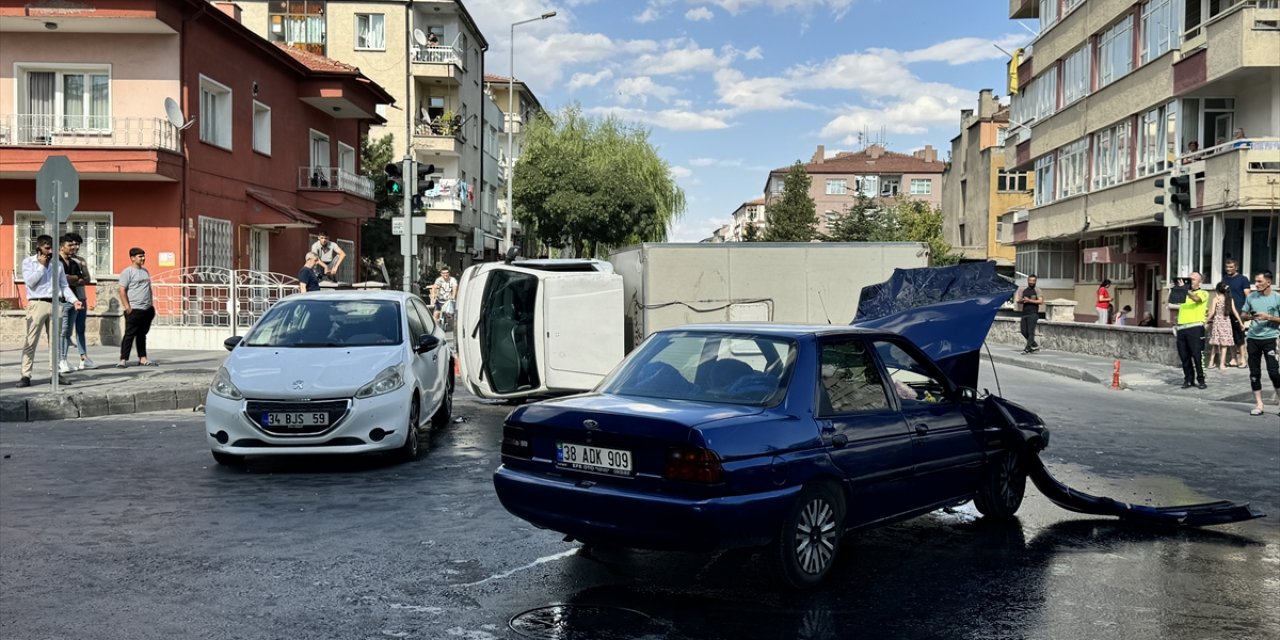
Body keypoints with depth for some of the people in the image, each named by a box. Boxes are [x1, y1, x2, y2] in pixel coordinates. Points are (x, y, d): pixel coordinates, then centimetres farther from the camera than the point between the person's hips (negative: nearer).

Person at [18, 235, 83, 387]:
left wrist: (74, 300, -1)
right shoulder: (28, 262, 5)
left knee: (55, 341, 6)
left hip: (55, 305, 4)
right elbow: (30, 281, -10)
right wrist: (41, 266, -6)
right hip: (37, 304, -4)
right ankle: (26, 375, -5)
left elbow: (64, 286, 13)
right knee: (30, 342, -5)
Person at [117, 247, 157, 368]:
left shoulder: (145, 271, 16)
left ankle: (143, 359, 17)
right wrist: (127, 307, -17)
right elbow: (122, 290, -11)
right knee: (129, 335, -7)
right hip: (134, 309, -7)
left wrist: (151, 306, 17)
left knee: (142, 335, 12)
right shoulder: (127, 272, -6)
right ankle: (123, 360, -5)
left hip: (147, 309, 7)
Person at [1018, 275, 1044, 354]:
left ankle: (1028, 348, -9)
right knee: (1024, 331, 6)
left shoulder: (1037, 290, -1)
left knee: (1030, 331, -9)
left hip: (1033, 314, -6)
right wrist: (1022, 300, -3)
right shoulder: (1024, 290, 15)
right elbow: (1019, 300, 20)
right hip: (1024, 313, 6)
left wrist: (1029, 300, -14)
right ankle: (1035, 345, 20)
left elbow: (1041, 301, -11)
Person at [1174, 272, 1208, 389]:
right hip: (1181, 328, 5)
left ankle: (1200, 379, 2)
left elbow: (1196, 298, -17)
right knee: (1184, 356, 5)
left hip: (1195, 328, -5)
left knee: (1197, 355, -6)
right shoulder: (1183, 293, 22)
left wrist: (1185, 289, -26)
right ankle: (1188, 379, 14)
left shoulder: (1203, 293, 5)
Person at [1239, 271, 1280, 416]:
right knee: (1254, 372, 6)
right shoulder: (1251, 297, 7)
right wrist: (1249, 316, -6)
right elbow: (1243, 314, 15)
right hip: (1253, 338, 4)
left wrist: (1268, 317, -17)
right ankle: (1258, 404, 14)